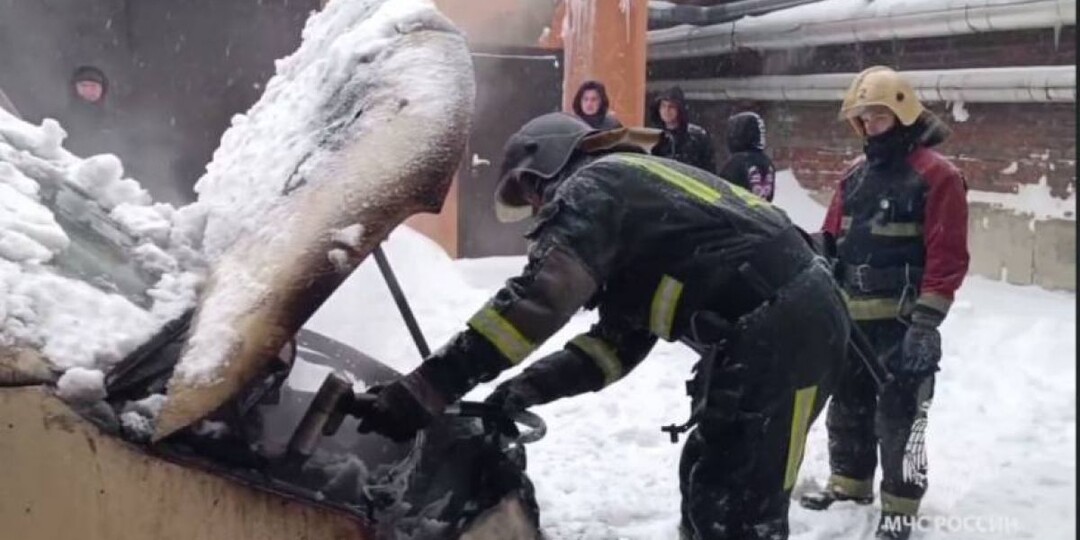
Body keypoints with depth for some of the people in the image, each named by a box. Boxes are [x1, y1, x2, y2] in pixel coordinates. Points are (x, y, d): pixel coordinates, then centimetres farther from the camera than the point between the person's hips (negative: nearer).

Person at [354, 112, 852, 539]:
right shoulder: (633, 187, 25)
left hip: (782, 329, -10)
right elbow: (619, 342, 21)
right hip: (778, 324, 10)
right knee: (708, 485, 18)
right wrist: (523, 390, 10)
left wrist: (429, 386, -21)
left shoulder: (592, 186, -5)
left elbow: (538, 298, -21)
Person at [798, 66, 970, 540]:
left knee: (899, 413, -2)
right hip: (850, 316, 8)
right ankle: (849, 480, 35)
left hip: (901, 319, -7)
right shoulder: (856, 175, 12)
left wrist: (927, 321, -20)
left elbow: (948, 255, -17)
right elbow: (831, 241, 16)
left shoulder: (936, 174, -12)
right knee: (848, 402, 18)